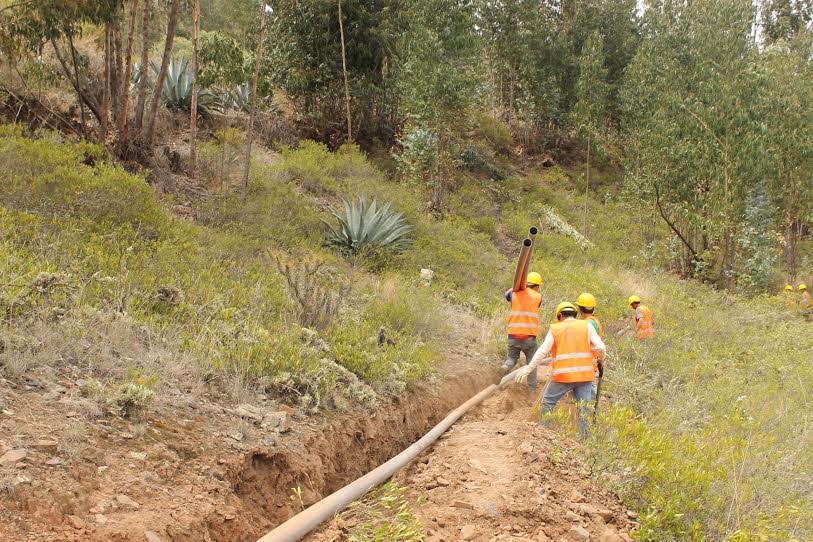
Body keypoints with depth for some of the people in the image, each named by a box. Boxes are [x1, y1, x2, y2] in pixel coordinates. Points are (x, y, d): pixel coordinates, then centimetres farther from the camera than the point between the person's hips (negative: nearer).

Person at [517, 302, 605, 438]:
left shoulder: (555, 329, 5)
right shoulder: (586, 326, 6)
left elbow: (542, 351, -1)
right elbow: (600, 348, -1)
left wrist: (528, 368, 1)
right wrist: (600, 359, 20)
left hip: (563, 375, -1)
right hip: (584, 375, 1)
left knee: (548, 401, 14)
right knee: (583, 407, 5)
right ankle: (585, 435, 1)